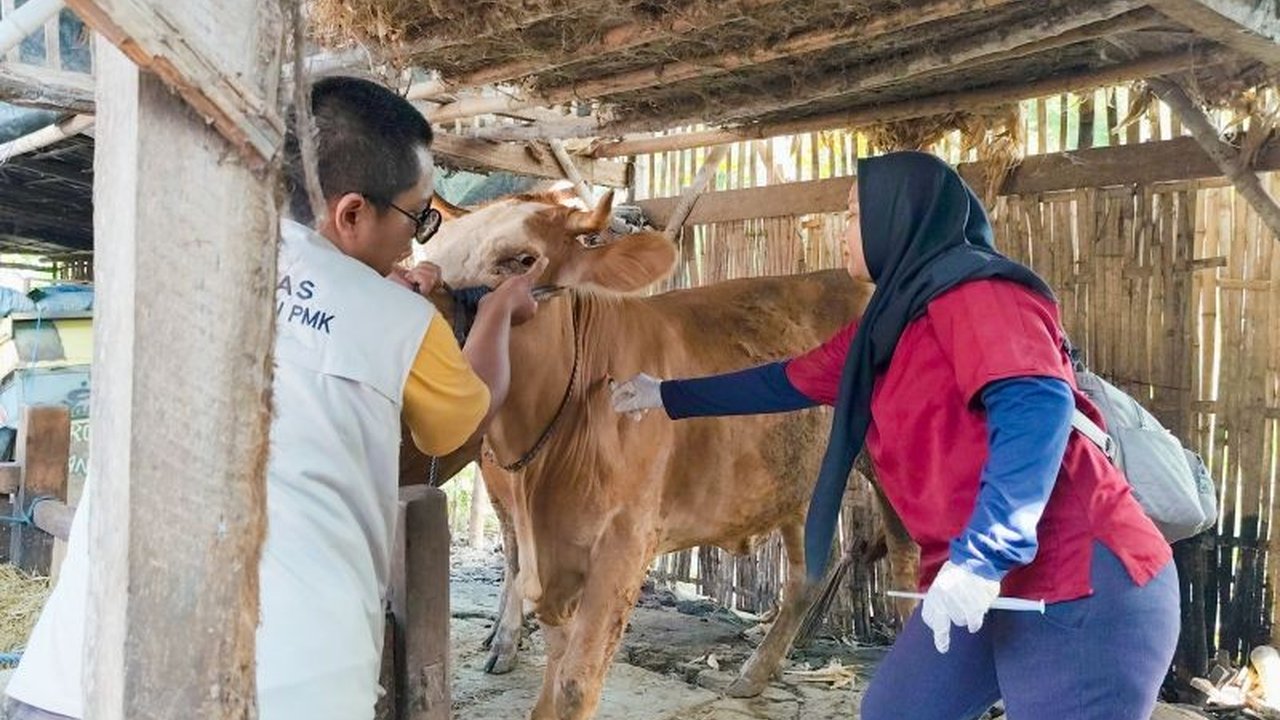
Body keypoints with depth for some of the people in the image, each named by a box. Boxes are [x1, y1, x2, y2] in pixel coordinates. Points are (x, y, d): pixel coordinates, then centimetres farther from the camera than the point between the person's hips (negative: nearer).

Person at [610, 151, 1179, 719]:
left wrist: (980, 557, -31)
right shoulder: (890, 322, 15)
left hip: (1081, 587, -9)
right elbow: (788, 381, 25)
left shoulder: (973, 290, -13)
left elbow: (1036, 408, -27)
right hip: (989, 585, 9)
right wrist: (667, 396, 31)